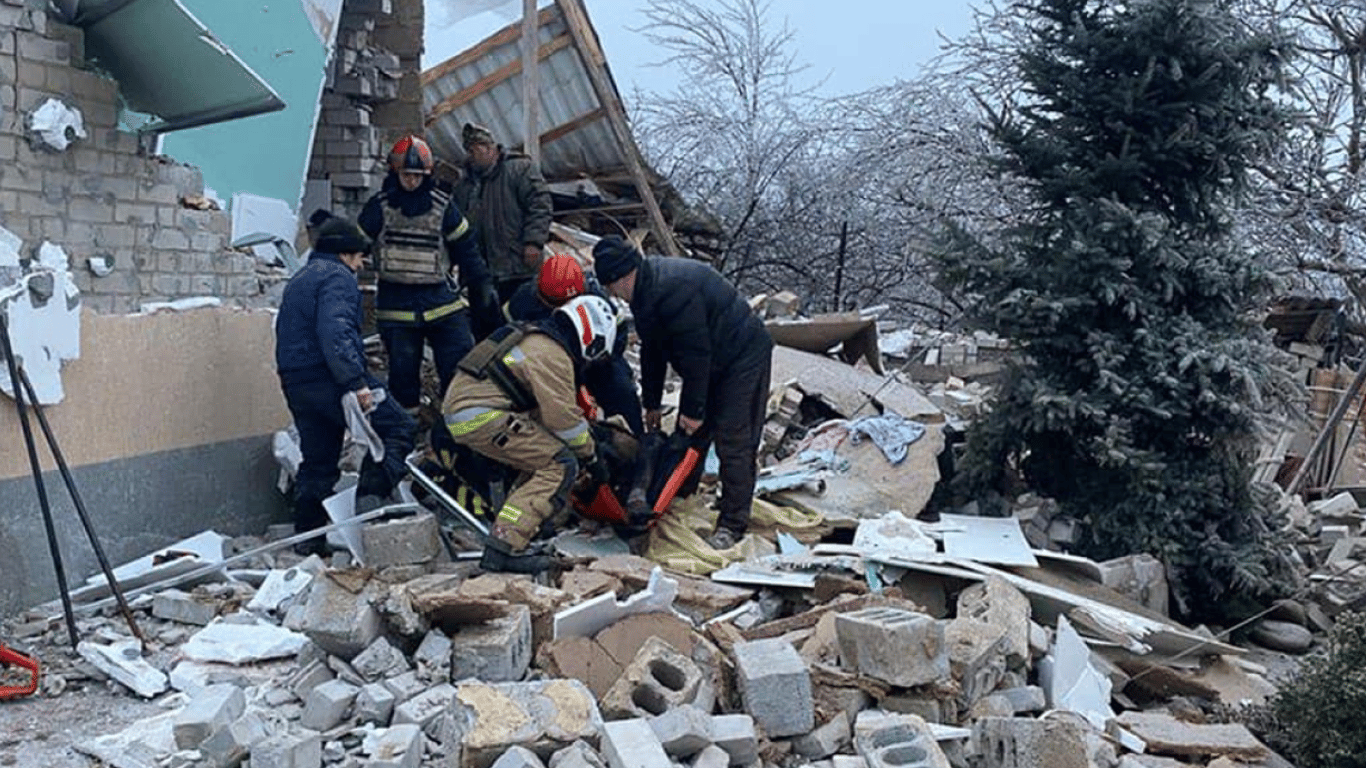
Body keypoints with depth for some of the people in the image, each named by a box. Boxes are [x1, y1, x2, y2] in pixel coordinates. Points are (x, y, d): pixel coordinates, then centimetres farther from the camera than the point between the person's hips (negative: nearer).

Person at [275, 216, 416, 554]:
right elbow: (335, 333, -22)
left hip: (296, 383, 9)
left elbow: (286, 332, 29)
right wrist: (356, 382, -27)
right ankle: (372, 494, -17)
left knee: (317, 460, 14)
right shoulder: (336, 277, -6)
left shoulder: (299, 279, 25)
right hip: (329, 378, -9)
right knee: (398, 427, -2)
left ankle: (307, 536, 15)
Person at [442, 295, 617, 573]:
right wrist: (591, 456, 2)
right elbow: (563, 417, -11)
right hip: (481, 417, -10)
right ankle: (504, 546, -20)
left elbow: (548, 407, 28)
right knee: (561, 466, -10)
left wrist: (589, 443, 28)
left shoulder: (535, 339, 22)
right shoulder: (552, 354, -10)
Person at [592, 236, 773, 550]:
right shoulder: (646, 288, 2)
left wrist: (694, 409, -21)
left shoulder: (672, 289, -31)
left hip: (743, 356, -10)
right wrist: (651, 403, 15)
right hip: (712, 360, 10)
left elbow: (695, 353, -28)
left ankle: (732, 524, -3)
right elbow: (652, 350, 12)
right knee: (689, 436, 13)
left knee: (733, 443, -9)